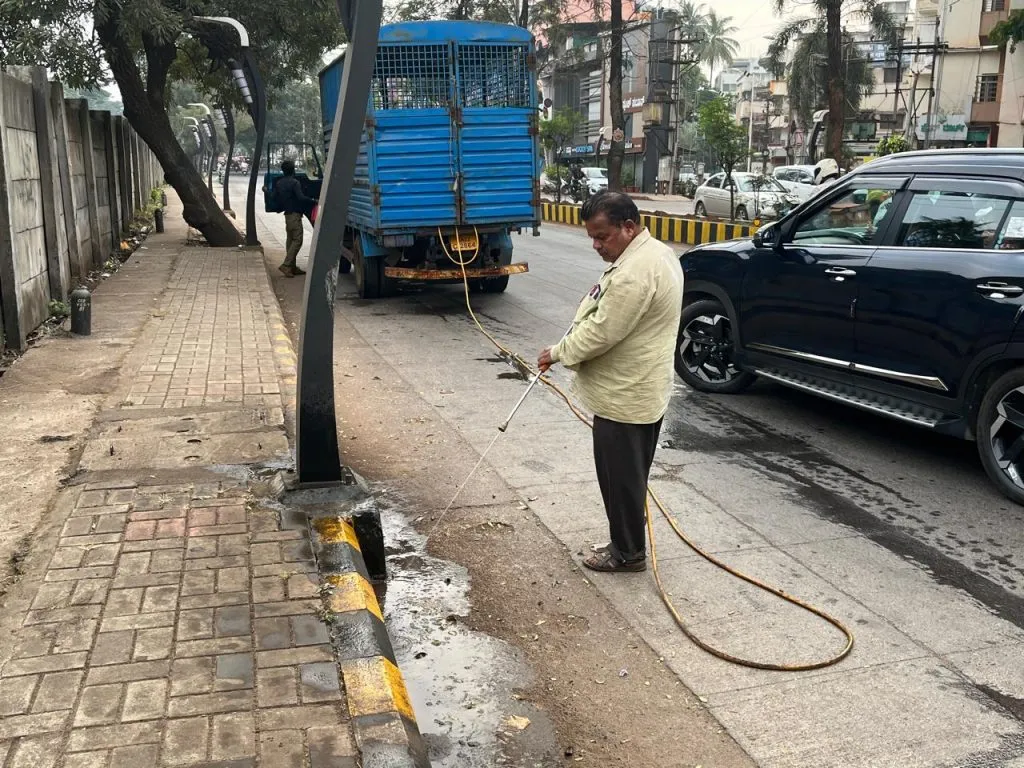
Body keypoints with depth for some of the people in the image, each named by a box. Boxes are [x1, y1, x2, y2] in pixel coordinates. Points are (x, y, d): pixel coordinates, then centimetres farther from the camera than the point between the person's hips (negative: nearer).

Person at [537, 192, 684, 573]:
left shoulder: (634, 272, -26)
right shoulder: (656, 252, 8)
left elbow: (600, 333, -24)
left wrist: (558, 352, -10)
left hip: (624, 396, -10)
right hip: (641, 390, 10)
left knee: (620, 477, 4)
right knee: (629, 475, 19)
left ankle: (628, 552, 18)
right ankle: (627, 543, 31)